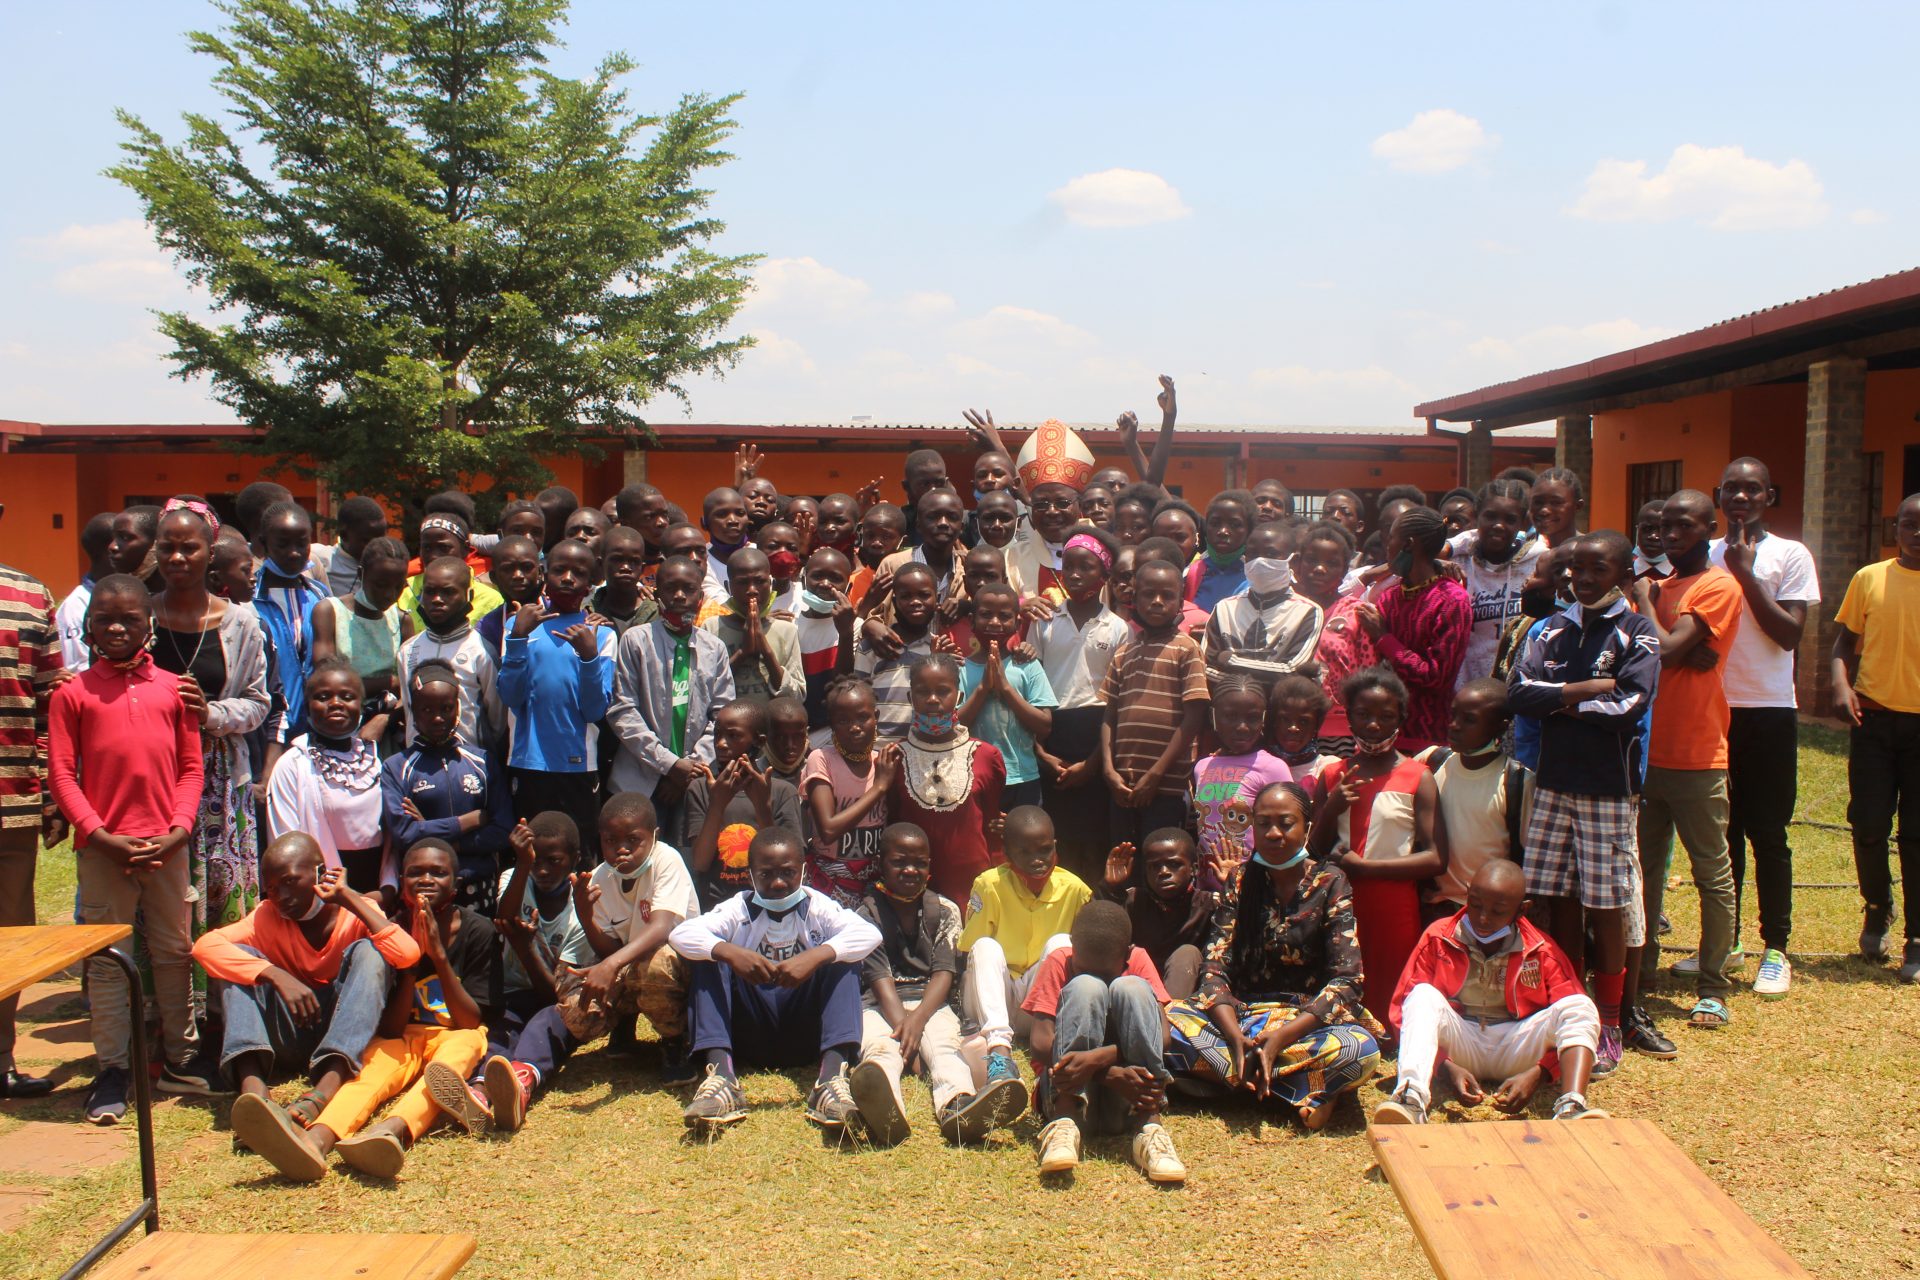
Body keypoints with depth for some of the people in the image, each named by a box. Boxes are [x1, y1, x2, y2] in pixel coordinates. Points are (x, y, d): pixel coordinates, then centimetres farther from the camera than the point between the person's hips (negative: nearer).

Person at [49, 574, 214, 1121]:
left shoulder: (171, 687, 6)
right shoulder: (72, 693, 1)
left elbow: (191, 766, 6)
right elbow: (61, 774, -4)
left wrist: (178, 829, -7)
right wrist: (100, 835, -13)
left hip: (166, 845, 2)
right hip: (104, 847, -2)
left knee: (175, 952, 11)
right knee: (106, 959, 4)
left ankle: (181, 1057, 24)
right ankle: (112, 1070, 12)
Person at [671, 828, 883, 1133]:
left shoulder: (817, 907, -1)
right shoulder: (739, 909, 1)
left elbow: (869, 934, -21)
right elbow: (680, 933, -17)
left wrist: (814, 957, -35)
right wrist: (729, 952, -35)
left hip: (806, 1034, -1)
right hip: (751, 1037, 1)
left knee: (840, 956, -21)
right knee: (708, 958, -17)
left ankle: (832, 1077, -40)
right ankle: (721, 1076, -34)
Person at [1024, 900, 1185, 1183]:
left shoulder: (1138, 960, 0)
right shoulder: (1059, 962, -5)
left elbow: (1162, 1035, -15)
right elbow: (1040, 1043, -17)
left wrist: (1097, 1058, -32)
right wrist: (1112, 1074, -29)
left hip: (1126, 1103, 1)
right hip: (1071, 1094, -1)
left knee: (1131, 987, -21)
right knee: (1086, 987, -23)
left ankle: (1148, 1127, -30)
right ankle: (1064, 1123, -33)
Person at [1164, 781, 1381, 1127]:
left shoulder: (1329, 882, -2)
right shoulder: (1241, 880, 5)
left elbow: (1347, 979, -10)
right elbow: (1214, 966, -4)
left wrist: (1282, 1036, -24)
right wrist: (1235, 1037, -24)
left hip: (1308, 1017, -2)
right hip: (1240, 1012, 3)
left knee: (1361, 1049, -35)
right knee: (1169, 1022, -28)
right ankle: (1309, 1089, -24)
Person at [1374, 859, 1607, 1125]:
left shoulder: (1542, 950, 0)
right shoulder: (1438, 938, -1)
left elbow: (1575, 1016, -5)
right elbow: (1407, 1006, -6)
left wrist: (1535, 1074, -22)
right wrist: (1448, 1065, -22)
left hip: (1515, 1048, 1)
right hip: (1458, 1045, -1)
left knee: (1580, 1005, -20)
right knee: (1424, 995, -29)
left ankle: (1571, 1106, -45)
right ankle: (1411, 1098, -52)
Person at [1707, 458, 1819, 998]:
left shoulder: (1790, 555, -2)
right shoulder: (1705, 555, 8)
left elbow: (1790, 635, -11)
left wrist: (1745, 574, -14)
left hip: (1767, 710, -4)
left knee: (1767, 832, 1)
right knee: (1720, 829, 11)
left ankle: (1775, 949, 11)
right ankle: (1724, 939, 22)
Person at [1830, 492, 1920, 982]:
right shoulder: (1870, 578, 5)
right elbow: (1845, 640, 7)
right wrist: (1841, 685, -11)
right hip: (1874, 718, 1)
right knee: (1868, 826, 3)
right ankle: (1878, 910, 30)